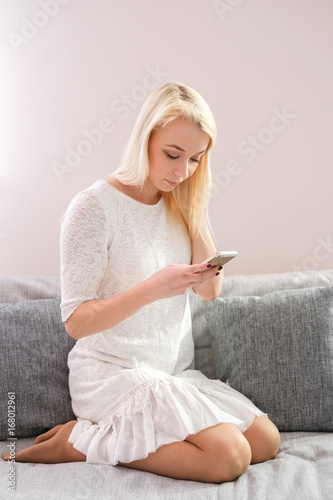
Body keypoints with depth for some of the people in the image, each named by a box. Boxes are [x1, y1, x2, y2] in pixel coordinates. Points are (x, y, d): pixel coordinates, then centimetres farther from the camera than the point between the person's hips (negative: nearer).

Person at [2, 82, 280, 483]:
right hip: (113, 372, -8)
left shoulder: (179, 204, 6)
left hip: (176, 372, 8)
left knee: (267, 441, -3)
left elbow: (210, 290, 3)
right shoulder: (94, 207, -15)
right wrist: (153, 289, -31)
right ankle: (79, 440, -8)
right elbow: (76, 321, -17)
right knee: (228, 456, -22)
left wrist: (195, 211, -7)